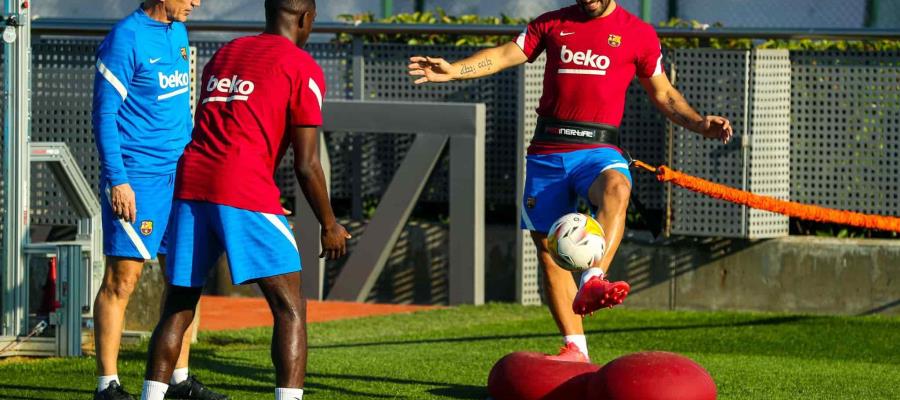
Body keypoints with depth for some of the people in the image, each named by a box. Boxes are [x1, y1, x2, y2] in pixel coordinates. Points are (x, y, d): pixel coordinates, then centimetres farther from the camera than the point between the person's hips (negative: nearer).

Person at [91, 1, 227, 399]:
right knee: (121, 280, -4)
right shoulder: (127, 38, -12)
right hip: (136, 179, -8)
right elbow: (104, 114, -14)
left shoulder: (178, 32, 13)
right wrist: (117, 181, -18)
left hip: (178, 176, 8)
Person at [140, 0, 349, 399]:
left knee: (179, 308, 14)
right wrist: (329, 225, 11)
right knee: (290, 308, -1)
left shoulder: (223, 55, 23)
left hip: (190, 183, 6)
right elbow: (306, 164, -1)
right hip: (245, 192, -6)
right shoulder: (302, 68, 3)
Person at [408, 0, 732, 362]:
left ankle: (592, 282, -54)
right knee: (548, 250, 0)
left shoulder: (639, 34, 10)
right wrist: (453, 70, -6)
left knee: (616, 188, -38)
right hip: (547, 152, 3)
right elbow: (504, 55, 9)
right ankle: (575, 349, 8)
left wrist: (699, 124, 0)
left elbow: (663, 94, 15)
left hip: (598, 150, -3)